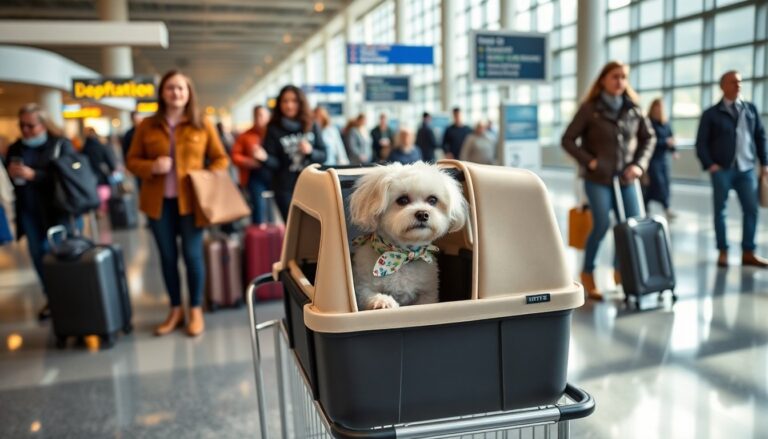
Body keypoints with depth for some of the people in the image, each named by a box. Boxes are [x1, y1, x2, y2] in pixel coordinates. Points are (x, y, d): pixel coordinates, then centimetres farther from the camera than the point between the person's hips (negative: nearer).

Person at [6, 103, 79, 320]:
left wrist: (33, 175, -22)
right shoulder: (15, 148, 10)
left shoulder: (61, 144, -4)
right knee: (38, 256, 9)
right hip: (29, 212, 5)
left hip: (56, 210, -5)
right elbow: (9, 181, 17)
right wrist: (11, 175, -7)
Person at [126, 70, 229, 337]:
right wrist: (152, 167, -13)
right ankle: (175, 310, 21)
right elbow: (132, 161, 8)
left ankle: (196, 310, 14)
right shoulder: (147, 126, 5)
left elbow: (221, 159, 7)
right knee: (167, 256, 8)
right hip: (159, 202, 2)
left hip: (190, 200, -2)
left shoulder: (202, 125, 3)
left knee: (192, 254, 0)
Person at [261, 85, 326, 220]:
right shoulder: (274, 129, -1)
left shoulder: (312, 127, 5)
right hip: (285, 188, -2)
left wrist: (311, 151, -14)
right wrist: (263, 157, -26)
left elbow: (323, 155, 6)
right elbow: (274, 163, -5)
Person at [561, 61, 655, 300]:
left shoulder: (633, 109, 5)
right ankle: (587, 272, 5)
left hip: (625, 179, 4)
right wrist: (589, 161, -13)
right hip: (598, 179, -4)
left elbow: (648, 137, 15)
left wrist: (640, 164, 1)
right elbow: (568, 140, -4)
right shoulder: (589, 108, -5)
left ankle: (620, 270, 24)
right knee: (602, 224, -15)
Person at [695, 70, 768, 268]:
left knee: (751, 209, 2)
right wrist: (709, 165, -12)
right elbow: (701, 143, -1)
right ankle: (723, 252, 12)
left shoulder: (751, 109, 10)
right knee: (720, 210, 3)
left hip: (746, 169, 3)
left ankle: (748, 253, 11)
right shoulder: (712, 114, 1)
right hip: (722, 169, -3)